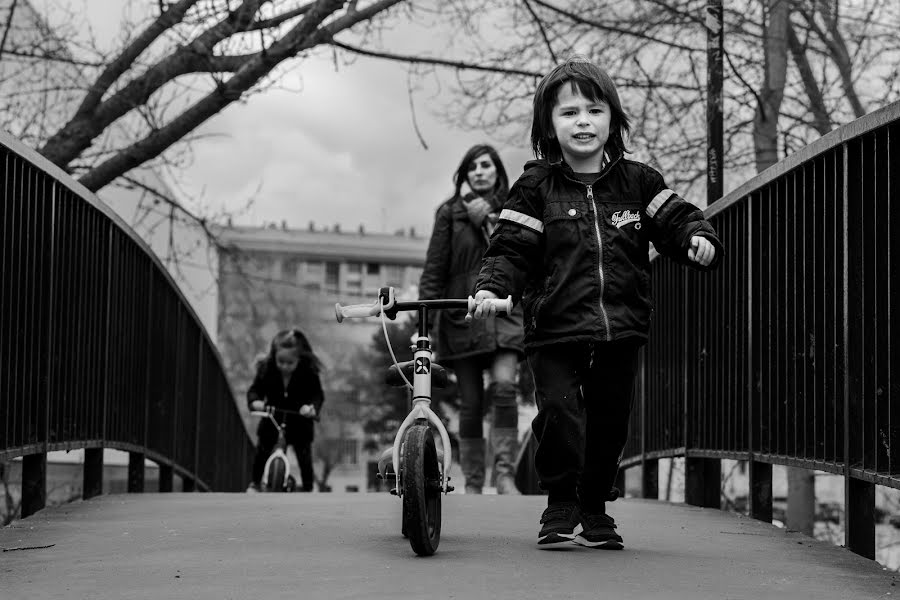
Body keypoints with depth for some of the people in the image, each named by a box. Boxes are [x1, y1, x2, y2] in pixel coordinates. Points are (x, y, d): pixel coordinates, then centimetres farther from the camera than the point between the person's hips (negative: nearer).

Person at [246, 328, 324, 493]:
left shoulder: (308, 372, -21)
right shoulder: (266, 369, -16)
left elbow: (317, 395, -21)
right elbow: (255, 389, -13)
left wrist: (312, 407, -43)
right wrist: (255, 401, -36)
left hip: (299, 421, -2)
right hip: (272, 418, 2)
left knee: (304, 456, -3)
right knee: (261, 449, -3)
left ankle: (308, 490, 11)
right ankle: (255, 483, 17)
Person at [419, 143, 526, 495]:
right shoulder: (450, 213, 6)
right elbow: (434, 269, 3)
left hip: (505, 311, 0)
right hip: (462, 313, 0)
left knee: (504, 387, -21)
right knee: (470, 404, 2)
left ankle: (504, 473, -18)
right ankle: (473, 483, 9)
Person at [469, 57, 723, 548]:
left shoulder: (637, 183, 8)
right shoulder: (536, 188, 1)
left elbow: (675, 220, 8)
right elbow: (511, 247, -3)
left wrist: (697, 238, -13)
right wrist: (491, 287, -19)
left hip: (621, 329, 3)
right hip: (555, 329, -3)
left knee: (609, 423, 8)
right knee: (558, 413, -13)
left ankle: (595, 509, 25)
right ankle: (560, 507, 5)